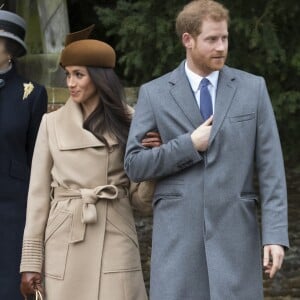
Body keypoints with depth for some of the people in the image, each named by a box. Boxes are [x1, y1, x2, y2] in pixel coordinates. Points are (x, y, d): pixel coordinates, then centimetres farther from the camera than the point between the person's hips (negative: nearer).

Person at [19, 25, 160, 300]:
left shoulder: (128, 121, 5)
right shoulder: (52, 123, 6)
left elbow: (139, 196, 6)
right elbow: (39, 194, 5)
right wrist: (31, 261, 1)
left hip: (115, 241, 0)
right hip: (65, 243, 0)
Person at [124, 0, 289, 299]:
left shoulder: (252, 88, 5)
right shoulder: (154, 94, 4)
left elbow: (270, 168, 1)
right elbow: (135, 165, 0)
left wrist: (275, 235, -7)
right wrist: (191, 145, -10)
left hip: (235, 233, 0)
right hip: (177, 233, 0)